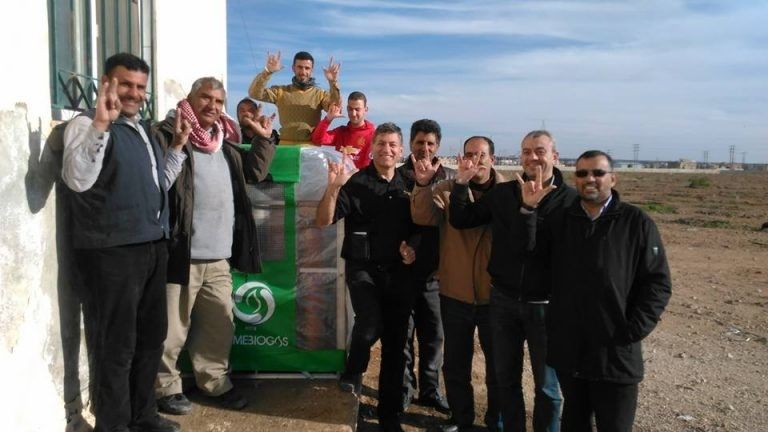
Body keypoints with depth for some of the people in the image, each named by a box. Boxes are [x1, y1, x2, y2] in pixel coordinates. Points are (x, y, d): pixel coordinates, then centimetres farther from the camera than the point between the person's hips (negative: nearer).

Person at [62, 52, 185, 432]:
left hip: (153, 247, 9)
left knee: (151, 335, 18)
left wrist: (179, 144, 15)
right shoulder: (87, 124, -9)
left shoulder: (142, 128, 16)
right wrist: (100, 123, -34)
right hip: (112, 252, -8)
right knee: (117, 344, 1)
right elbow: (77, 180, -27)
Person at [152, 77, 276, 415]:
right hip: (181, 254, -7)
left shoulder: (225, 142, 16)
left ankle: (215, 382, 32)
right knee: (172, 329, 4)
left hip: (218, 257, 7)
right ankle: (166, 387, 21)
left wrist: (263, 139, 16)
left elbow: (254, 172, 22)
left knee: (220, 325, 17)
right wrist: (176, 146, -31)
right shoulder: (167, 133, -7)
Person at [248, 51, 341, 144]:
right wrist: (268, 71, -14)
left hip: (311, 145, 0)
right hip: (286, 144, 1)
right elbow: (254, 93, 0)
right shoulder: (281, 91, 11)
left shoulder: (320, 94, 10)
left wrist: (333, 82, -20)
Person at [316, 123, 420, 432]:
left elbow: (418, 227, 17)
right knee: (371, 325, -28)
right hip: (363, 268, -4)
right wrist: (333, 186, -28)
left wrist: (412, 246, -4)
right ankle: (352, 374, 5)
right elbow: (323, 221, -13)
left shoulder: (407, 185, 7)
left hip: (398, 272, 4)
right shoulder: (356, 183, -5)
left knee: (395, 343, 7)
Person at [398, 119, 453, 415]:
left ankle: (430, 390, 29)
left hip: (435, 271, 2)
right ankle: (403, 390, 26)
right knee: (402, 334, 10)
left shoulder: (450, 178, 3)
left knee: (433, 335, 13)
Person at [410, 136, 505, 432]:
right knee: (455, 364, 16)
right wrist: (423, 184, -30)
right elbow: (423, 217, -18)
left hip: (494, 294, -1)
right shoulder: (447, 189, -2)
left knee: (498, 365, 16)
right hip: (455, 295, 1)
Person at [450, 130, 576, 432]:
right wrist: (462, 182, -8)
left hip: (545, 304, -3)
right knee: (506, 379, 16)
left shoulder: (570, 199, -8)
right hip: (503, 300, 3)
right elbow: (460, 220, 6)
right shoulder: (503, 193, 2)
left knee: (546, 386, 13)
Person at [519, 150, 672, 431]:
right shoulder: (558, 220, 6)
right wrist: (528, 209, -16)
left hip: (616, 354, -3)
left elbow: (658, 282, -5)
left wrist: (632, 332, -12)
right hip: (567, 350, 3)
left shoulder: (637, 223, -4)